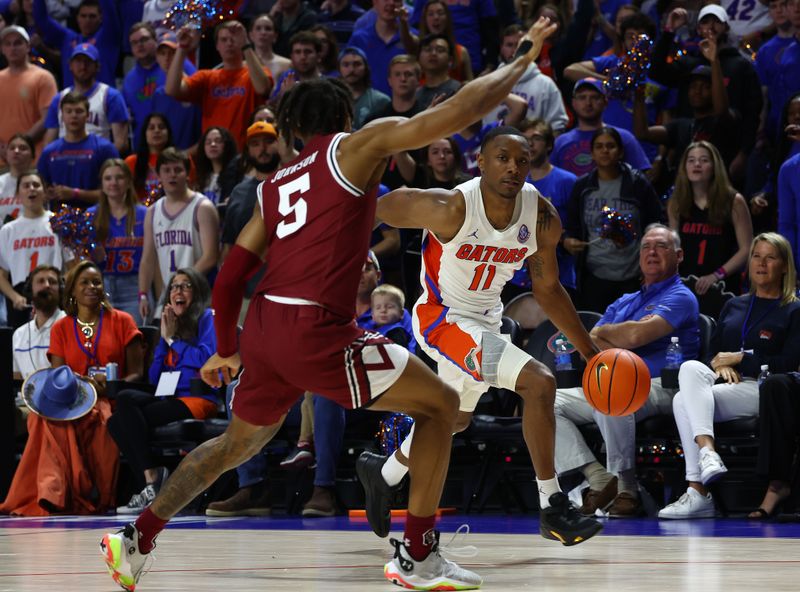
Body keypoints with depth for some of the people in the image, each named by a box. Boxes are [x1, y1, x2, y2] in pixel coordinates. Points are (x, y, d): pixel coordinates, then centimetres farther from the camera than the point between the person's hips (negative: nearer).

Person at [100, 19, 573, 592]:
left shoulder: (275, 186, 21)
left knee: (239, 442, 28)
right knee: (440, 403, 7)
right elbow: (458, 111, -4)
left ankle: (136, 539, 26)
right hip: (315, 330, -7)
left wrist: (227, 350, 32)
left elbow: (231, 275, 19)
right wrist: (525, 60, 7)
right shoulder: (357, 146, 3)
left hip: (266, 326, 7)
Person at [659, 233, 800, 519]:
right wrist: (720, 366, -3)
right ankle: (707, 450, -44)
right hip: (726, 384, 5)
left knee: (684, 401, -30)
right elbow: (713, 352, 21)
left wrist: (739, 358, -4)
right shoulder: (734, 305, 26)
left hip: (762, 389, -5)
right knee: (691, 368, -30)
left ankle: (698, 492, -39)